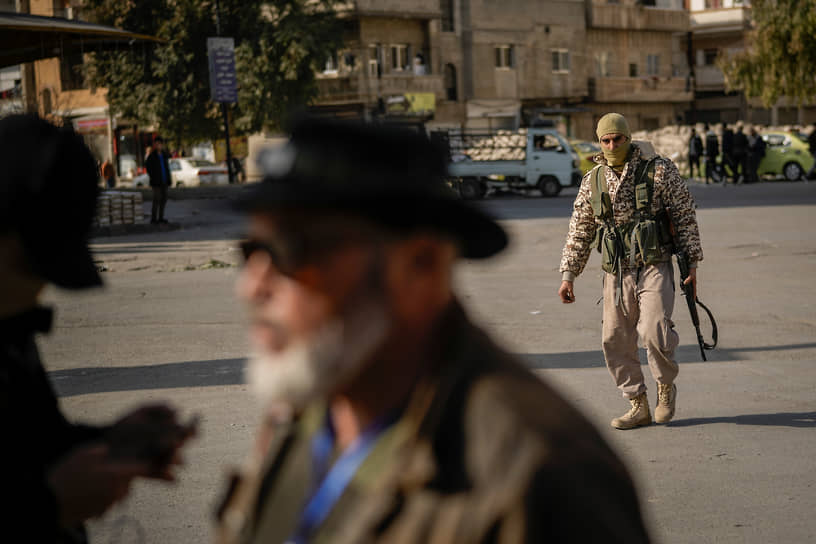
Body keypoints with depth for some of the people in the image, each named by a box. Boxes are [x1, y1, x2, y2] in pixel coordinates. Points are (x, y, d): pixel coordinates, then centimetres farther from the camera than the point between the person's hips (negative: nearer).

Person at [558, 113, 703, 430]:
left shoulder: (659, 170, -3)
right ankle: (639, 407, 17)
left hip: (654, 268, -4)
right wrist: (568, 275, 9)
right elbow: (579, 231, 12)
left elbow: (685, 216, 0)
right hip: (616, 274, 4)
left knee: (654, 331, -20)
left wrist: (692, 261, -3)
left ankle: (666, 387, 9)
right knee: (615, 342, 2)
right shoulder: (592, 181, 7)